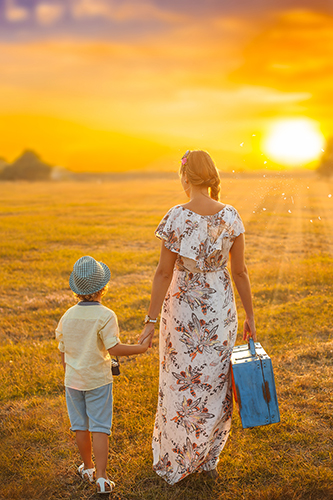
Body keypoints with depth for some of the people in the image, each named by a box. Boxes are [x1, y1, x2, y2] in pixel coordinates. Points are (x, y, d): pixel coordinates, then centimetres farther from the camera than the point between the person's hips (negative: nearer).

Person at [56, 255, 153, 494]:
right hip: (98, 380, -4)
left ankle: (88, 467, 32)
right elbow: (114, 348, -23)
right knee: (99, 428, 3)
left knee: (81, 426, 16)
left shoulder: (68, 316, -1)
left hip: (73, 380, 4)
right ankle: (101, 475, 2)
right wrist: (142, 347, -12)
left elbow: (63, 351, 7)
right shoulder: (105, 316, -17)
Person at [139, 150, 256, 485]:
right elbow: (240, 270, -5)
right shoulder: (230, 217, -10)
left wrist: (150, 320, -8)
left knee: (180, 384, 15)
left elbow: (164, 272, -16)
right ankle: (207, 460, 30)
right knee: (214, 383, 18)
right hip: (220, 310, 2)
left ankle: (173, 462, 31)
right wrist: (250, 316, 5)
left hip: (182, 309, -2)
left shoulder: (177, 218, -18)